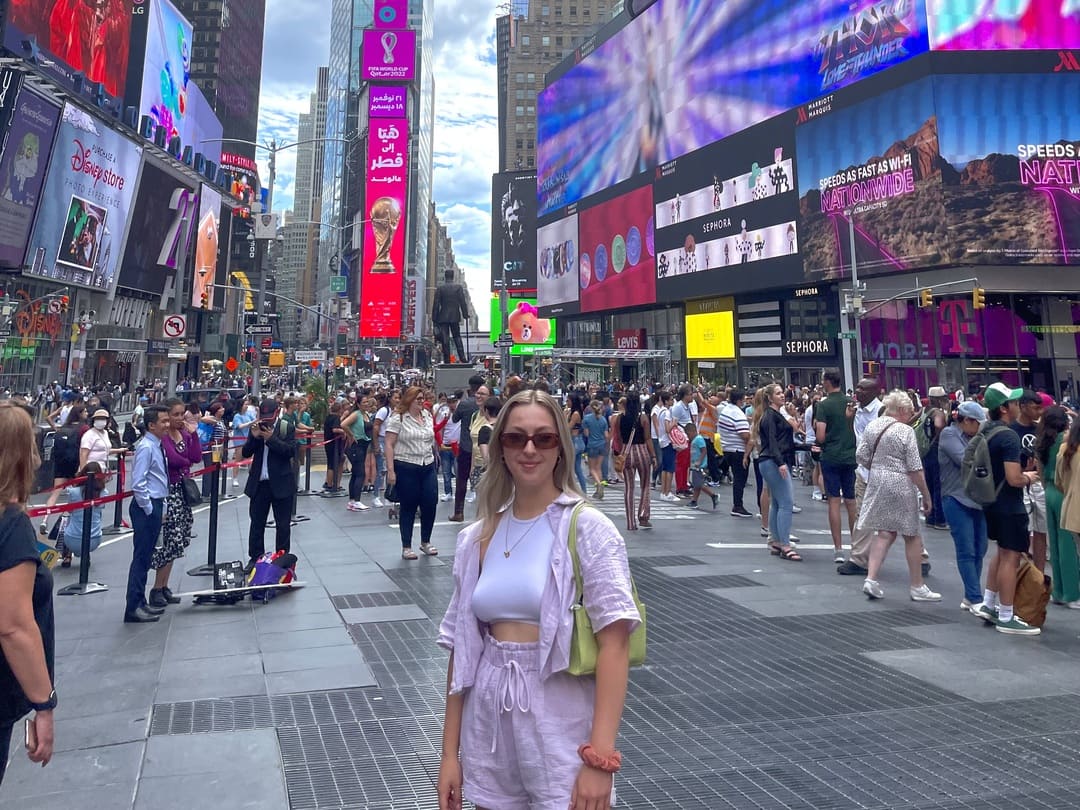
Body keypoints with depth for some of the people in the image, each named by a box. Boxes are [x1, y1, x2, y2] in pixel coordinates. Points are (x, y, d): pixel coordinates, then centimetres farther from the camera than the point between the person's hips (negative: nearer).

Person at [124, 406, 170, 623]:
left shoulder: (158, 445, 13)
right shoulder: (146, 447, -15)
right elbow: (138, 483, -21)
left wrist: (161, 507, 15)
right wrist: (149, 509, -16)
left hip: (156, 506, 9)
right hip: (146, 508, -9)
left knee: (146, 557, 15)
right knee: (141, 557, -4)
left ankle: (140, 602, 24)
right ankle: (133, 608, 2)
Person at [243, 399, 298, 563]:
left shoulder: (288, 428, -5)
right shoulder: (256, 428, 5)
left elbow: (291, 451, -15)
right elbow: (246, 453, 4)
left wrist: (271, 438, -20)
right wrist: (254, 437, -13)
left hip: (281, 483, -3)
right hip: (258, 483, 3)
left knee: (283, 524, 5)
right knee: (256, 523, 10)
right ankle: (255, 558, 21)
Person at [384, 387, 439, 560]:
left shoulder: (427, 416, 11)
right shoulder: (398, 418, -6)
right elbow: (389, 445, -9)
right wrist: (390, 470, -15)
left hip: (428, 467, 5)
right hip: (406, 468, -5)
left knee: (430, 504, 3)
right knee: (408, 508, 3)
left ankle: (425, 542, 22)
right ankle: (406, 547, 16)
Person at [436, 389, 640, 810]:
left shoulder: (587, 528, -10)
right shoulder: (476, 539, 3)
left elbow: (614, 642, -15)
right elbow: (460, 646, 7)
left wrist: (600, 757, -19)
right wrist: (450, 752, 7)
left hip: (562, 725, -4)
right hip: (489, 727, 4)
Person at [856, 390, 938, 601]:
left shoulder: (872, 426, 3)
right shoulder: (905, 431, -14)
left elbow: (861, 457, 7)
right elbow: (915, 469, -13)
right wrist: (926, 495, -6)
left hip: (876, 482, 6)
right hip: (900, 485, -6)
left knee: (885, 532, 12)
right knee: (912, 536, 8)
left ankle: (871, 578, 1)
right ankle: (917, 587, 18)